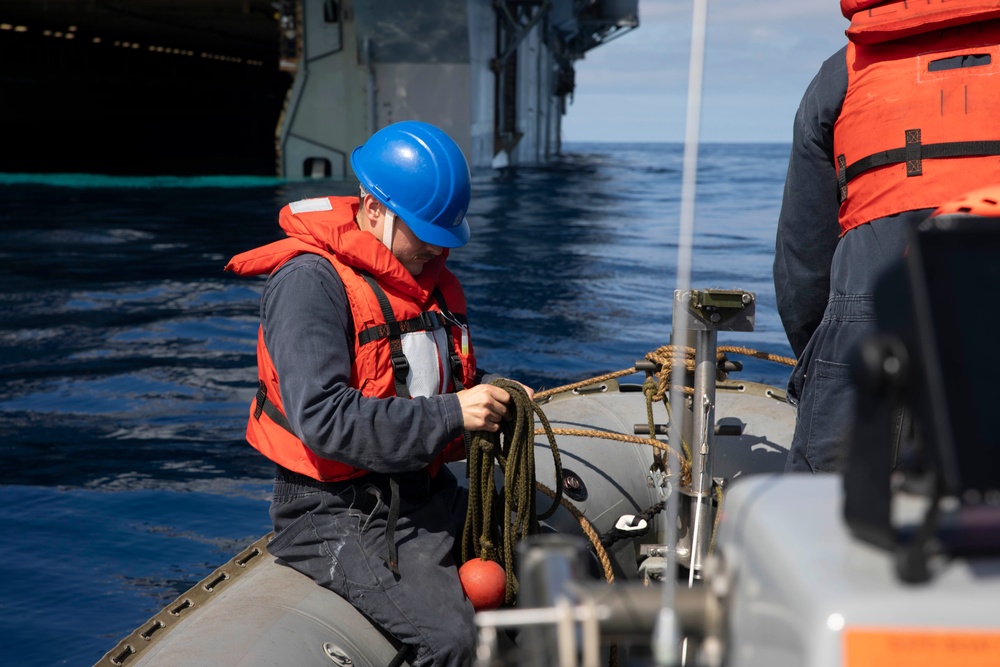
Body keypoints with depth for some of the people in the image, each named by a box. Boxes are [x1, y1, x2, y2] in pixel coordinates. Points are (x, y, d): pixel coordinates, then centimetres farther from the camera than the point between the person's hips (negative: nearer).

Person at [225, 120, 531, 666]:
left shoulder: (430, 274, 12)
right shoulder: (310, 282, -15)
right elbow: (322, 419, -25)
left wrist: (495, 401, 2)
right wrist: (449, 415, -25)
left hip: (423, 493, 8)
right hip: (336, 513, -8)